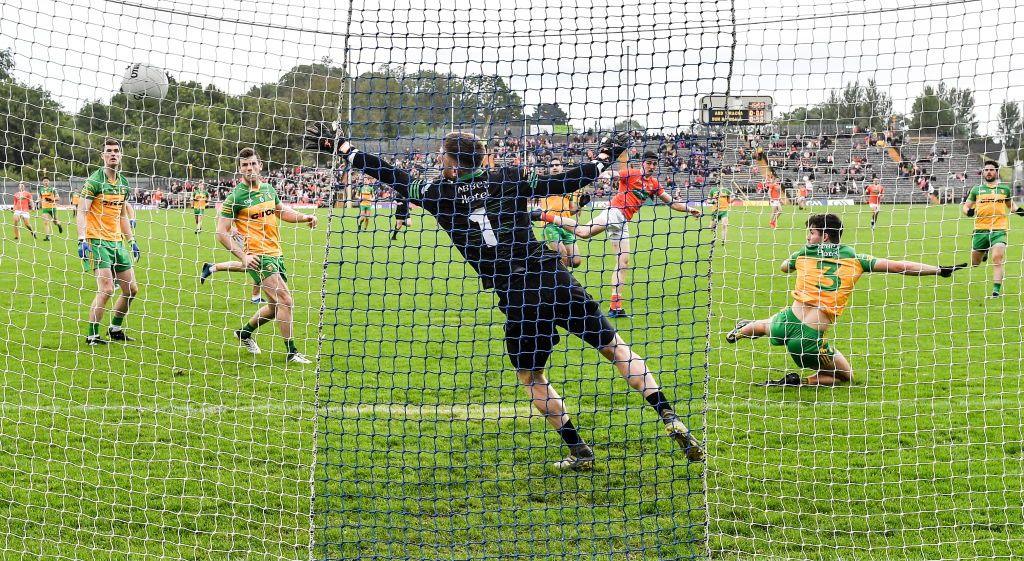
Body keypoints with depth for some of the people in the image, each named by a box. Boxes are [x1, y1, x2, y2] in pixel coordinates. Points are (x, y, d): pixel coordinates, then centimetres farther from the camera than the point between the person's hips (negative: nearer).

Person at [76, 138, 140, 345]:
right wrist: (82, 240, -25)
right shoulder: (94, 181, -9)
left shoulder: (123, 183, 13)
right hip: (98, 241, -8)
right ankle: (92, 336, -7)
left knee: (131, 289, 9)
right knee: (106, 289, -16)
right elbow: (81, 212, -14)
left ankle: (115, 328, 26)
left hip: (117, 242, 8)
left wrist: (131, 241, 20)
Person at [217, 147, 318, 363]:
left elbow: (281, 211, 28)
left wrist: (304, 217, 10)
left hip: (276, 254, 7)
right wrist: (242, 256, -19)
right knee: (285, 301, -16)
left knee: (275, 307, 14)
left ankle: (244, 332, 36)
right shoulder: (235, 197, -10)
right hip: (258, 257, -7)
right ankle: (291, 352, -6)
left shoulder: (268, 189, 10)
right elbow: (221, 233, -9)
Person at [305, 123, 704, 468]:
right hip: (555, 279, 2)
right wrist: (604, 157, 23)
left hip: (516, 297, -2)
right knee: (614, 347, 11)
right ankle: (670, 419, 0)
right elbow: (566, 182, 9)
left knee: (530, 377, 19)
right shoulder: (508, 180, 7)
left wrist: (340, 147, 19)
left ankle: (578, 451, 16)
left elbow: (393, 178, 10)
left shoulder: (441, 193, 3)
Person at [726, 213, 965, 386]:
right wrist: (940, 270, -1)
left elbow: (783, 266, 29)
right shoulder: (854, 260, -1)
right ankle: (802, 381, 0)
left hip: (789, 323, 3)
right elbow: (898, 266, -5)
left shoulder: (804, 254, 5)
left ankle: (741, 331, 61)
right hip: (812, 339, -3)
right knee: (846, 375, 16)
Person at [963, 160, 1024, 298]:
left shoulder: (1004, 188, 11)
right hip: (980, 230, 1)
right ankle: (984, 252, 49)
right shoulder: (976, 189, 8)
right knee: (974, 263, 12)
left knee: (998, 258, -20)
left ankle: (996, 290, -16)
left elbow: (1010, 204, 26)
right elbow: (966, 206, 12)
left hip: (999, 230, -1)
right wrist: (968, 211, -11)